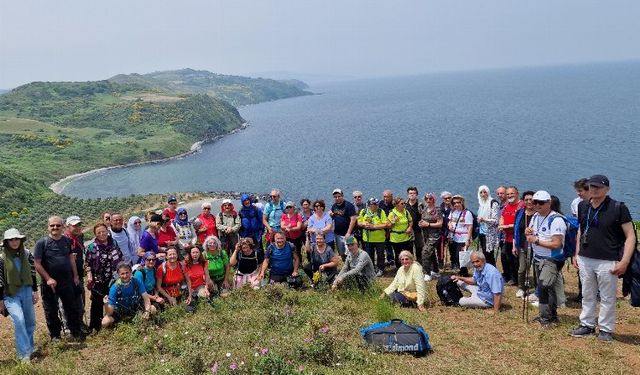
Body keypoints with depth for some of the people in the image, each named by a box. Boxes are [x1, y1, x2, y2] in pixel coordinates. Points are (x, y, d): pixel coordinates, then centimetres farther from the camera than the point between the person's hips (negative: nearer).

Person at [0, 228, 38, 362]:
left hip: (26, 291, 4)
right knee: (19, 320, -20)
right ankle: (24, 353, -15)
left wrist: (35, 291, 7)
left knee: (30, 321, 11)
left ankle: (29, 346, 34)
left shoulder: (27, 254, 1)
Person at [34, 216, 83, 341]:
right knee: (51, 311, 9)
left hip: (67, 282, 3)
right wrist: (48, 279, -16)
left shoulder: (67, 241, 4)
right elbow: (37, 264, -10)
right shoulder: (42, 243, -8)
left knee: (72, 308, 8)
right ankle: (55, 335, 23)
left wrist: (75, 276, 9)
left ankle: (76, 331, 20)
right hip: (50, 283, -3)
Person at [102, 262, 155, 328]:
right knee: (105, 323, -25)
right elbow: (109, 312, -25)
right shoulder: (115, 287, -24)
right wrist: (106, 304, -48)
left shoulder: (136, 282, -19)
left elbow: (146, 297, -18)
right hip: (120, 311, -1)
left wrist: (147, 311, -36)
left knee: (152, 309, -20)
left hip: (136, 308, 2)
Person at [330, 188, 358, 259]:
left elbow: (353, 219, -16)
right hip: (337, 234, 7)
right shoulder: (334, 206, 10)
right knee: (341, 254, 13)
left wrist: (348, 233, -20)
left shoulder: (349, 205, -11)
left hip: (346, 234, -7)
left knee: (347, 254, -10)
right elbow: (332, 217, 23)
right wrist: (330, 214, -2)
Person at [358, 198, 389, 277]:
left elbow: (385, 224, -15)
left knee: (380, 254, 7)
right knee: (369, 255, 15)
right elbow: (359, 223, 7)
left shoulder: (381, 212, -10)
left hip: (379, 238, -3)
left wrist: (374, 226, -22)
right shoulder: (363, 212, 0)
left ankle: (380, 269, 23)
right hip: (367, 238, 3)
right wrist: (364, 224, -16)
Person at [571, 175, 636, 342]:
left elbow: (630, 236, -10)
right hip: (585, 259, 5)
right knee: (587, 295, 16)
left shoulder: (618, 208, -11)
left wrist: (624, 262, -17)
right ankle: (587, 325, 28)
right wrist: (577, 254, 15)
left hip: (607, 262, -5)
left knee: (607, 298, 6)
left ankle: (606, 329, 20)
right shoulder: (583, 206, 5)